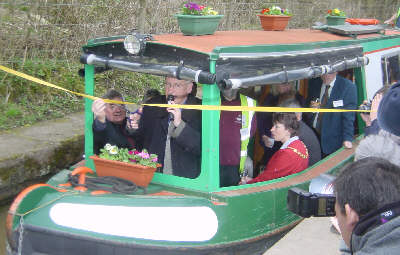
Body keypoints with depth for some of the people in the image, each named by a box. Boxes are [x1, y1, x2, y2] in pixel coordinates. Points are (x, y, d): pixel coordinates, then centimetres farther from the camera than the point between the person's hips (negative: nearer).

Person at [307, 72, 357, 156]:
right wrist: (311, 106, -9)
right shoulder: (314, 83, 4)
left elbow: (348, 116, -12)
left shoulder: (348, 87, -9)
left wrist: (347, 139, -19)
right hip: (312, 135, 4)